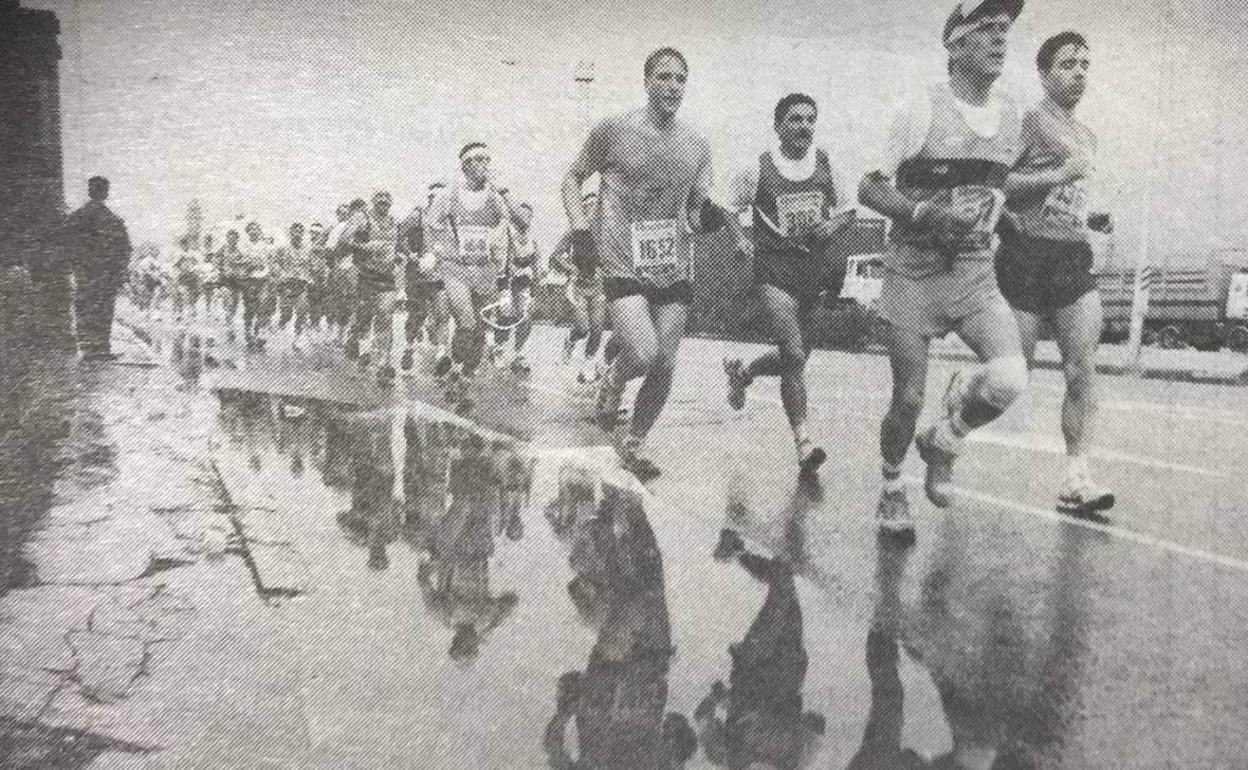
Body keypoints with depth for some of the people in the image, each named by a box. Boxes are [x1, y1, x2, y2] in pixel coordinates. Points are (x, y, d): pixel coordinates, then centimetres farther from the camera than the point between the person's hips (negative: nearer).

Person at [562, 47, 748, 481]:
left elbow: (699, 212, 9)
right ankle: (614, 379, 18)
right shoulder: (614, 132, -3)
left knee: (665, 366, 4)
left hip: (674, 267, 4)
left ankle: (633, 443, 24)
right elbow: (573, 178, 7)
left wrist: (715, 215, -14)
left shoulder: (697, 147, 8)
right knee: (643, 356, -19)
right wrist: (580, 230, -7)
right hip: (624, 264, -4)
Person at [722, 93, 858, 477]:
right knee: (795, 357, -13)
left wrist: (834, 225, -6)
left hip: (816, 269, 5)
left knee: (796, 355, 14)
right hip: (776, 272, -4)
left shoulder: (824, 163, 5)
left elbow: (848, 210, 14)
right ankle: (803, 442, -6)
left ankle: (742, 371, 44)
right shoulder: (761, 168, -4)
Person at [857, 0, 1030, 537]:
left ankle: (943, 443, 11)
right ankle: (892, 488, 29)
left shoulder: (1010, 114, 7)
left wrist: (994, 219, 9)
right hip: (915, 275, -4)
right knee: (908, 401, 0)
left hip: (977, 275, 4)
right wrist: (928, 215, -20)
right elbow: (869, 189, -7)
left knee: (1010, 377, -19)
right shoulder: (925, 110, -9)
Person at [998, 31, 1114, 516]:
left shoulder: (1087, 138, 20)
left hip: (1074, 258, 7)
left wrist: (1095, 219, 16)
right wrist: (1060, 174, -18)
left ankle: (1076, 479, -3)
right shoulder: (1027, 121, -3)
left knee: (1083, 370, -5)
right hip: (1026, 254, -6)